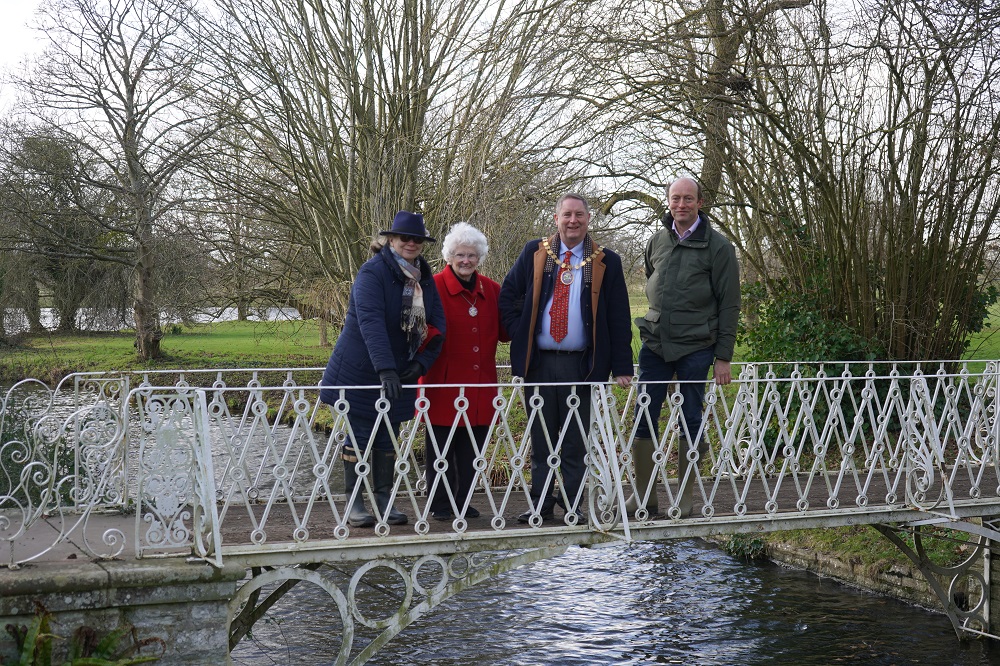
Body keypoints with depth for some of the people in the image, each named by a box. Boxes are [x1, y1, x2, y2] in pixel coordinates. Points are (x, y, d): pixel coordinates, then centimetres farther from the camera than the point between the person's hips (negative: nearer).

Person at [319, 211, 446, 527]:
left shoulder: (425, 278, 5)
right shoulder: (373, 272, -16)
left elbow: (437, 324, 6)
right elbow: (371, 322, -28)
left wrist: (422, 362, -9)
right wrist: (385, 369, -37)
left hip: (399, 372, 6)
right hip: (360, 369, -6)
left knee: (388, 438, 9)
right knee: (359, 436, 1)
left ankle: (384, 501, 16)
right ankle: (354, 504, 9)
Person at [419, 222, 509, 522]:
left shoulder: (491, 290, 10)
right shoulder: (434, 287, -6)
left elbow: (504, 332, 11)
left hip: (480, 384, 5)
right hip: (445, 383, -4)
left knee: (472, 450, 10)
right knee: (442, 449, 4)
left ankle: (464, 501, 22)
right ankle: (440, 505, 15)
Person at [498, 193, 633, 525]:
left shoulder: (605, 261, 4)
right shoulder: (535, 253, 8)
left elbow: (619, 318, 3)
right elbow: (507, 296, 13)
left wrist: (621, 367, -3)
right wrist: (519, 334, 1)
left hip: (581, 364, -1)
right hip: (539, 361, 1)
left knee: (576, 441, 4)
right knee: (541, 438, 6)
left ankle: (572, 505, 13)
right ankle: (540, 505, 14)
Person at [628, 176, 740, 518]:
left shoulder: (717, 246, -2)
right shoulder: (656, 242, 10)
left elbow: (729, 306, -3)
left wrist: (723, 357, -6)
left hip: (695, 348, -4)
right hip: (655, 345, 4)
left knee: (691, 421, 3)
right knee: (643, 418, 2)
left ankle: (685, 498, 14)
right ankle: (643, 495, 11)